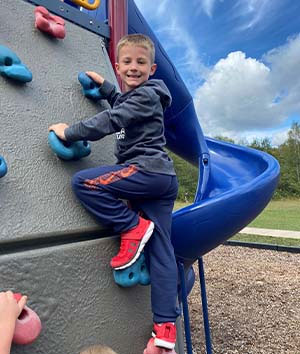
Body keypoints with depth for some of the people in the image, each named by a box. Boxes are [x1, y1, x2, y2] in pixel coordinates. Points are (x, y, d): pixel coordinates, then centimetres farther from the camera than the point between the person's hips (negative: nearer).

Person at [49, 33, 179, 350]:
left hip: (148, 170, -10)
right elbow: (122, 106, 49)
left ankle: (134, 227, -9)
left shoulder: (146, 94, -3)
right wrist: (103, 85, 45)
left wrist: (69, 132, -8)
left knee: (83, 182, -15)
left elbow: (110, 120, -15)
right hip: (160, 179, 10)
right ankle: (165, 330, 10)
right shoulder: (134, 96, 26)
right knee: (160, 251, 4)